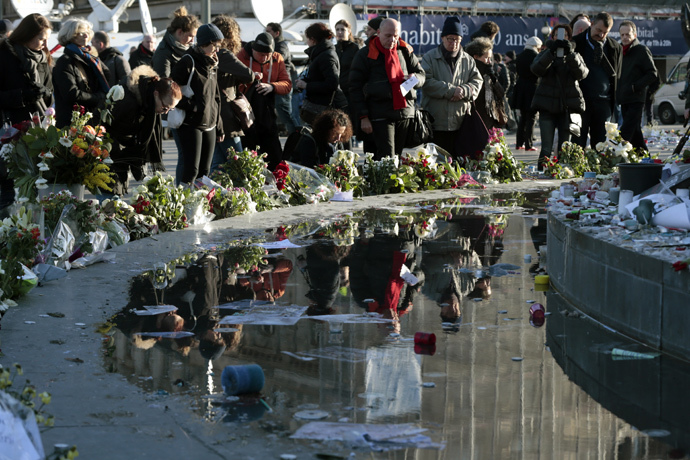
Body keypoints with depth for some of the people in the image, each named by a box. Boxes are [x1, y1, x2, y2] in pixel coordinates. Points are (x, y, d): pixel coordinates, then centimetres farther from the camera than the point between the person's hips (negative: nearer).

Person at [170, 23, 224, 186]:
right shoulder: (188, 63, -10)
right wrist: (190, 106, -16)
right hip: (191, 124, -8)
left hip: (209, 125, 8)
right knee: (192, 170, -12)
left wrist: (219, 126, 20)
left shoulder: (212, 65, 16)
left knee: (205, 171, 9)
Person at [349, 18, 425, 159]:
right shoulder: (365, 55, 1)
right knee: (387, 158, -14)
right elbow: (355, 88, 0)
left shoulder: (405, 51, 12)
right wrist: (363, 117, -6)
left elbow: (421, 75, 20)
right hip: (381, 114, -5)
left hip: (405, 111, 5)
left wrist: (415, 78, -7)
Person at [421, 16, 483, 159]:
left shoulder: (467, 60, 13)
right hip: (436, 123, -3)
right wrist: (451, 91, -16)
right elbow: (426, 82, -10)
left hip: (460, 124, 3)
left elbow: (477, 81, 7)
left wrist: (464, 91, -13)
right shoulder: (430, 57, 2)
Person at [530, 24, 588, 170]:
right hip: (548, 106, -1)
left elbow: (582, 73, -9)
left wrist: (571, 54, -23)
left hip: (568, 106, 1)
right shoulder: (545, 54, 11)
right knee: (546, 148, -7)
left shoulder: (575, 56, 13)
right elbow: (536, 69, -12)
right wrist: (551, 52, -25)